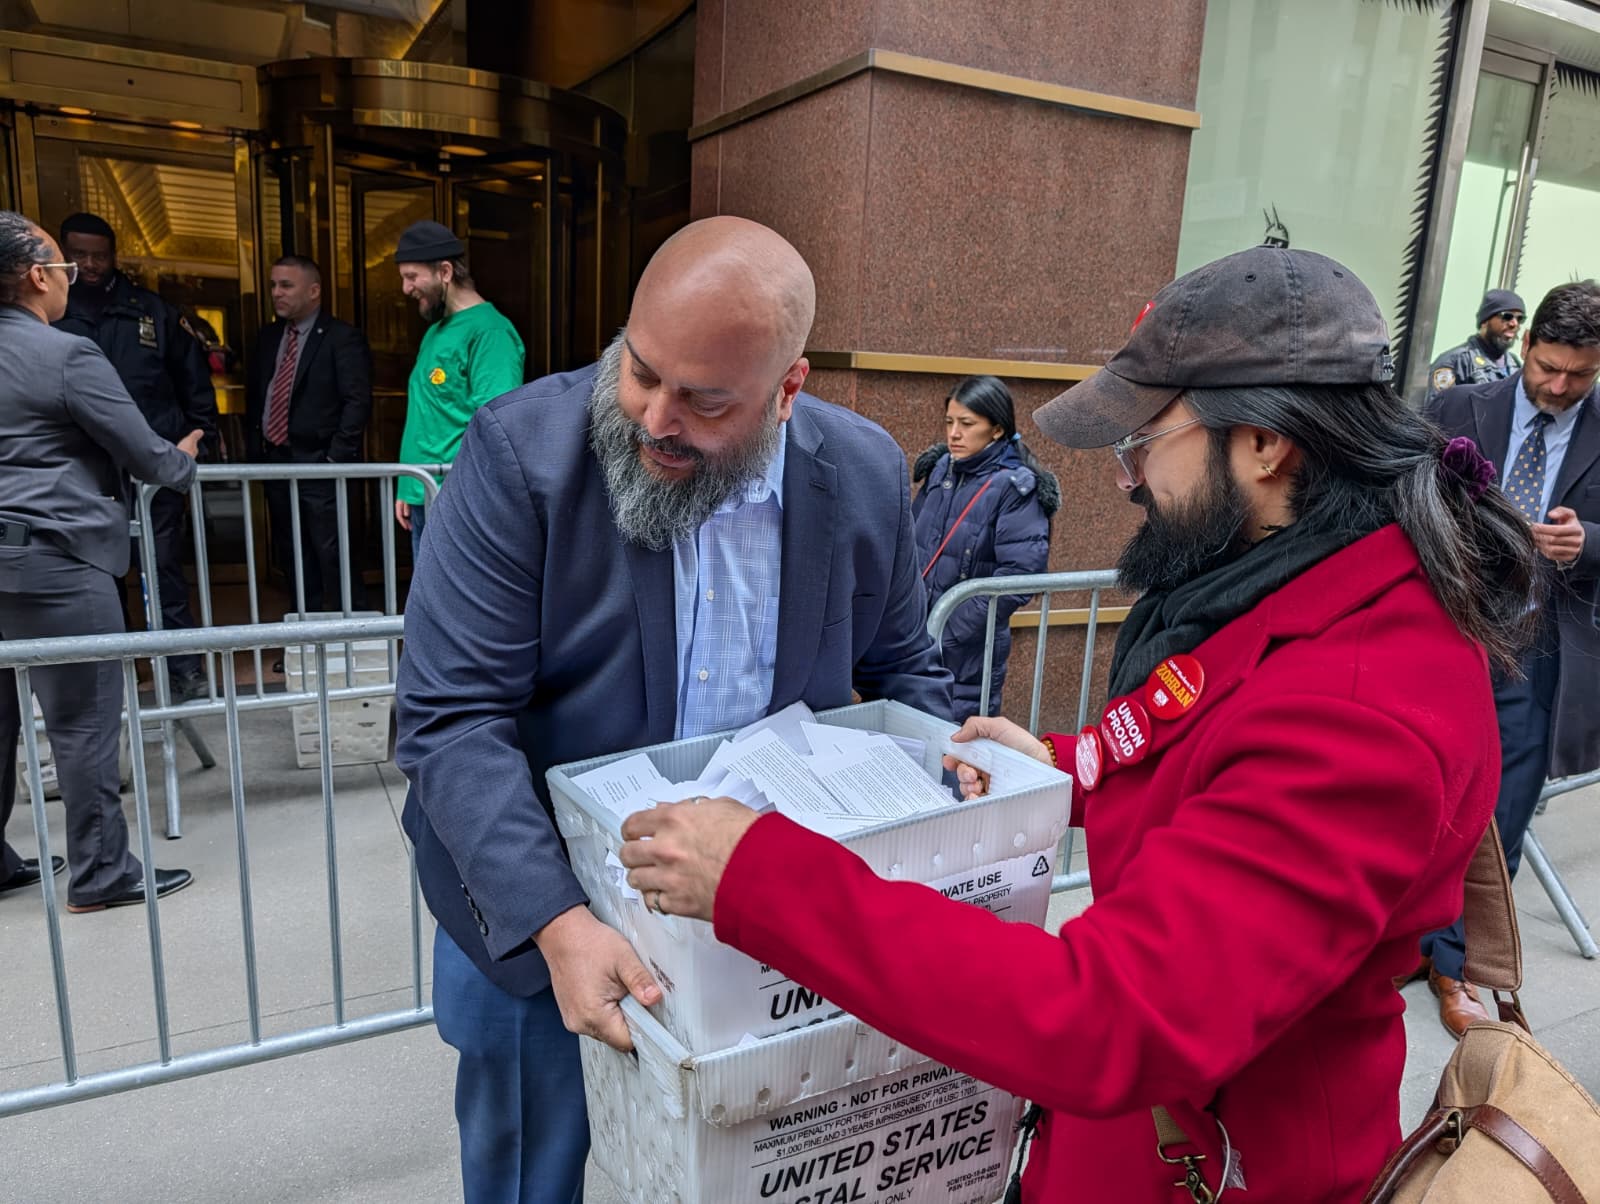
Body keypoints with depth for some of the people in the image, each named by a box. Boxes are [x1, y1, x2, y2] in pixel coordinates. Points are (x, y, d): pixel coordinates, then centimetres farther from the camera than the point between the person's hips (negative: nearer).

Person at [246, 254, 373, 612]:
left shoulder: (343, 338, -8)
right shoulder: (268, 336, 13)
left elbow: (357, 402, -14)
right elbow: (254, 395, 19)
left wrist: (336, 458, -18)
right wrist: (255, 447, 9)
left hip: (318, 465, -7)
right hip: (274, 461, 7)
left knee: (332, 555, -6)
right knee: (290, 556, 14)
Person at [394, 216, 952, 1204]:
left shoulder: (866, 476, -10)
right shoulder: (521, 453, -21)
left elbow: (902, 669, 4)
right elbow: (453, 721, -22)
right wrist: (557, 922, -32)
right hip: (532, 909, -2)